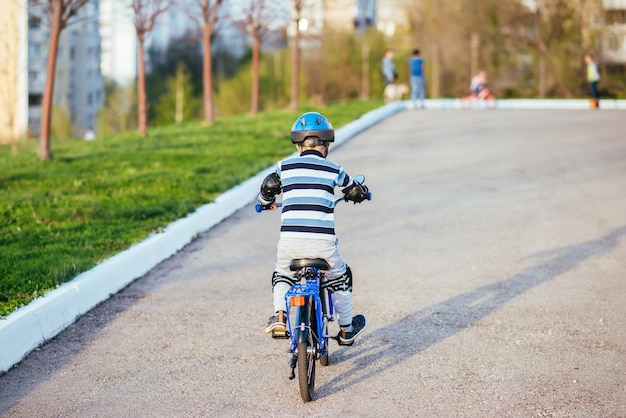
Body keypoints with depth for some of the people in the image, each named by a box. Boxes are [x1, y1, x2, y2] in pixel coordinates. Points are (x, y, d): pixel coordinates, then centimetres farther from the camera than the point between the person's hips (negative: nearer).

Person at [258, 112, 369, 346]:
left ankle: (279, 317, 9)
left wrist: (266, 203, 41)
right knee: (340, 278, 25)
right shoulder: (333, 170, 8)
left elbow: (268, 188, 18)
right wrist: (359, 193, 45)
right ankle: (346, 330, 34)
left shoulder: (285, 167, 8)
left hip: (290, 241, 1)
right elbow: (356, 192, 21)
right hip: (322, 242, 0)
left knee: (282, 276, 29)